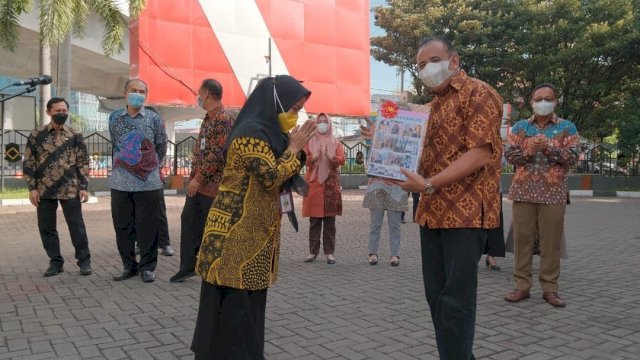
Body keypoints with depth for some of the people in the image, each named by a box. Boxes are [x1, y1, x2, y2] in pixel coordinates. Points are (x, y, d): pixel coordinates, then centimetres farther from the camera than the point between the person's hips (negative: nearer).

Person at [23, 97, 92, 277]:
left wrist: (83, 187, -4)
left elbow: (83, 163, 3)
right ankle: (55, 261, 20)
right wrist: (32, 188, -3)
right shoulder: (36, 135, 3)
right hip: (44, 190, 2)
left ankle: (84, 260, 12)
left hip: (70, 190, -1)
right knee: (46, 227, 7)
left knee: (77, 226, 1)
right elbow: (28, 163, 3)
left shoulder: (75, 135, 3)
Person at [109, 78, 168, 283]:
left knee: (147, 227, 2)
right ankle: (129, 266, 20)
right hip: (120, 182, 3)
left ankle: (147, 267, 14)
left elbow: (161, 147, 11)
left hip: (149, 183, -2)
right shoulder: (114, 118, 7)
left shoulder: (154, 118, 0)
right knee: (123, 227, 7)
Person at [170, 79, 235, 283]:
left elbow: (218, 154, -22)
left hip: (212, 184, -10)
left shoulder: (223, 119, -16)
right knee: (188, 221, 12)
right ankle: (188, 266, 22)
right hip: (198, 183, 10)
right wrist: (194, 177, 17)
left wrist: (199, 178, -20)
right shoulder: (209, 118, 15)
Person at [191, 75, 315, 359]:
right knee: (233, 305, -1)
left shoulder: (267, 132, 13)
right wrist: (294, 148, -10)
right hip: (235, 234, -10)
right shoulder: (251, 133, -17)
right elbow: (272, 177, -22)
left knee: (249, 302, 16)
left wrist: (294, 147, 6)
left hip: (253, 232, 10)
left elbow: (282, 178, 18)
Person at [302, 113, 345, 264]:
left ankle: (329, 252, 5)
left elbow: (342, 160, -4)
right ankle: (313, 251, 7)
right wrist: (315, 156, -20)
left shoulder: (336, 142, 9)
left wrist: (330, 156, -22)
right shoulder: (310, 142, 10)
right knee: (314, 221, 1)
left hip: (331, 183, 0)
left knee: (330, 220, 1)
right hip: (314, 183, 0)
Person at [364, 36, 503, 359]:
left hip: (465, 211, -9)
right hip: (432, 211, 9)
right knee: (436, 294, 13)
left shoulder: (478, 94, -7)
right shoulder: (436, 103, 19)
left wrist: (429, 184, -24)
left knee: (456, 299, -3)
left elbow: (480, 153, -18)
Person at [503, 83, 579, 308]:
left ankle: (550, 288, 12)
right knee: (522, 238, 2)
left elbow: (572, 157, -4)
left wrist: (548, 148, -16)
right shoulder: (520, 126, 10)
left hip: (553, 193, -1)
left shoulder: (567, 127, 7)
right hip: (523, 191, 1)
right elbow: (509, 155, 1)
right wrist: (529, 149, -16)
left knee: (551, 241, 2)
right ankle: (522, 286, 10)